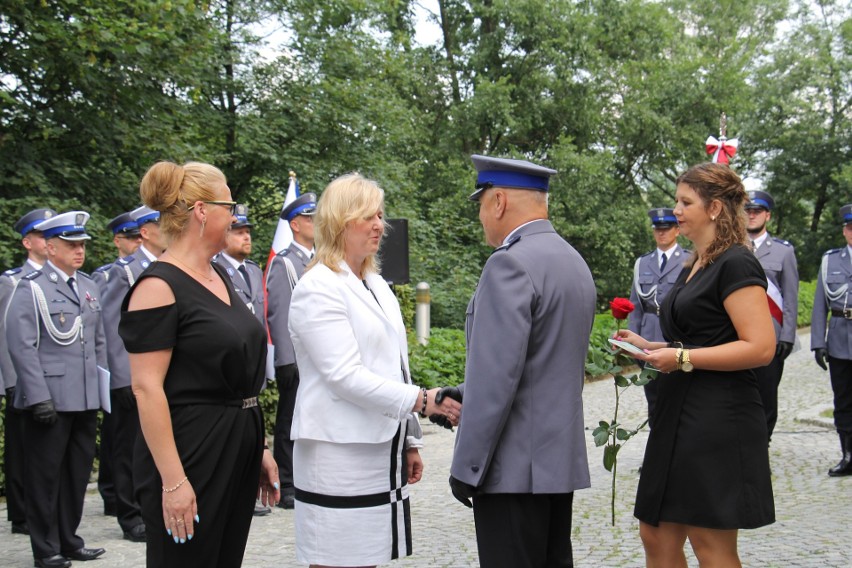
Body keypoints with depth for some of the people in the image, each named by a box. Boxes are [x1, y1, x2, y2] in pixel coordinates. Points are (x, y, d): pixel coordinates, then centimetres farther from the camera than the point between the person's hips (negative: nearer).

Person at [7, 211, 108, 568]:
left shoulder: (89, 287, 14)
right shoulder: (31, 288, -7)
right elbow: (22, 347, -12)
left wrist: (103, 386, 13)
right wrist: (39, 398, -17)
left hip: (86, 400, 6)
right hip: (50, 400, -6)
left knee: (78, 472, 12)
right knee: (46, 475, 4)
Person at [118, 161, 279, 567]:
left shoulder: (219, 276, 12)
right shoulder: (159, 286, -15)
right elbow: (147, 389, -19)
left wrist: (258, 450, 16)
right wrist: (173, 481, -21)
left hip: (238, 451, 9)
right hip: (189, 457, -9)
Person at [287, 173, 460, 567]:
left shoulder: (376, 284, 15)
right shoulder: (319, 288, -11)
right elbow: (345, 376, -19)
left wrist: (409, 440, 18)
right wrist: (422, 400, -22)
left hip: (381, 452, 8)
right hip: (339, 456, -8)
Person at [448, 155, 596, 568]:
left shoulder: (511, 263, -16)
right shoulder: (573, 261, 13)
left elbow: (497, 376, -21)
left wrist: (466, 467, -15)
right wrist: (462, 395, 16)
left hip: (516, 466, -9)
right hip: (562, 457, 9)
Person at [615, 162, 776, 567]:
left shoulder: (736, 265, -12)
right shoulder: (693, 268, 17)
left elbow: (760, 347, -21)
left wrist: (682, 358, -20)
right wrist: (649, 347, 11)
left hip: (719, 421, -10)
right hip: (679, 414, 10)